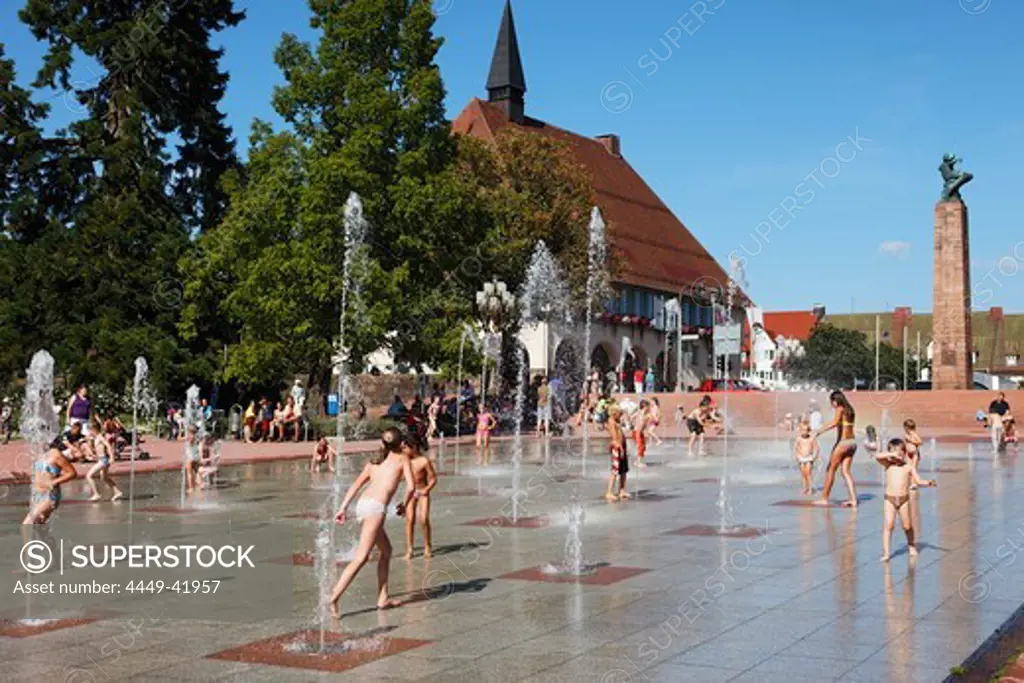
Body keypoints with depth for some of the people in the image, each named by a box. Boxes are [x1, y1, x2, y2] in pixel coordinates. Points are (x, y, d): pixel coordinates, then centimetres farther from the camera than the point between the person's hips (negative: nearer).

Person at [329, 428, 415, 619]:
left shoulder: (374, 461, 23)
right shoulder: (402, 459, 10)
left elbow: (356, 485, 13)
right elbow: (411, 487, 0)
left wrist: (343, 508, 8)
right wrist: (404, 506, 17)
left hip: (362, 503, 7)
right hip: (376, 507, -7)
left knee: (386, 550, 21)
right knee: (361, 558, -12)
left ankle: (383, 598, 20)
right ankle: (334, 598, -22)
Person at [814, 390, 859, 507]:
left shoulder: (840, 409, -9)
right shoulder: (850, 410, 15)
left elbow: (834, 423, -27)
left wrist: (819, 431, -30)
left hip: (843, 442, -7)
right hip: (852, 442, 7)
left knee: (830, 470, 2)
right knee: (845, 471, 9)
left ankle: (824, 499, 6)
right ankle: (853, 499, 1)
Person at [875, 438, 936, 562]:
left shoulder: (909, 467, 2)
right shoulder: (888, 465, 1)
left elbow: (918, 481, -1)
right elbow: (877, 457, -15)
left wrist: (928, 483, -19)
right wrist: (891, 454, -21)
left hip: (904, 500, 1)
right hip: (890, 499, -1)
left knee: (907, 526, 8)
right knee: (888, 524, -12)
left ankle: (911, 545, 37)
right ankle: (886, 552, -12)